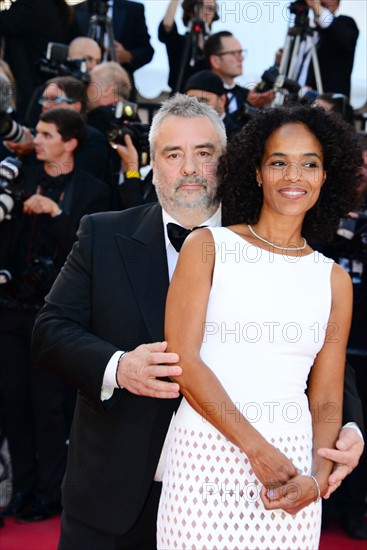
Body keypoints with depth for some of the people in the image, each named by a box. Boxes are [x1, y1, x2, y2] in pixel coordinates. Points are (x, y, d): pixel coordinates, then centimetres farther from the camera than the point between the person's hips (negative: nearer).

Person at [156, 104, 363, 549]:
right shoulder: (207, 246, 2)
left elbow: (326, 399, 10)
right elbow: (182, 359, -6)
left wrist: (317, 477, -8)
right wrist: (257, 447, -12)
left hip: (292, 466, 2)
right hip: (206, 456, -2)